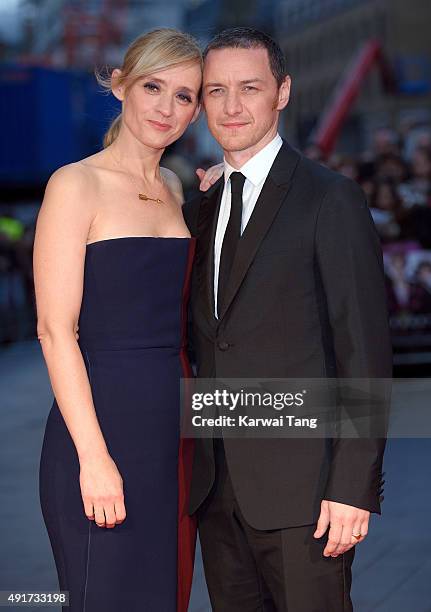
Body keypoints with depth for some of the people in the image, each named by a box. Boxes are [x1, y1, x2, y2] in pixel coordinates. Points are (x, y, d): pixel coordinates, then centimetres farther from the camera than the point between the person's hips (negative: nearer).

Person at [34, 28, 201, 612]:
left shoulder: (175, 189, 14)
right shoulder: (77, 184, -8)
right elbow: (55, 330, -13)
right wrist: (94, 456, -18)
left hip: (173, 427, 7)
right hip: (105, 420, -7)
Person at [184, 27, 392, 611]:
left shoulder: (330, 198, -7)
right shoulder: (201, 206, 13)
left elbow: (365, 351, -11)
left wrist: (354, 487, -16)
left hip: (301, 486, -6)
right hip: (217, 485, 6)